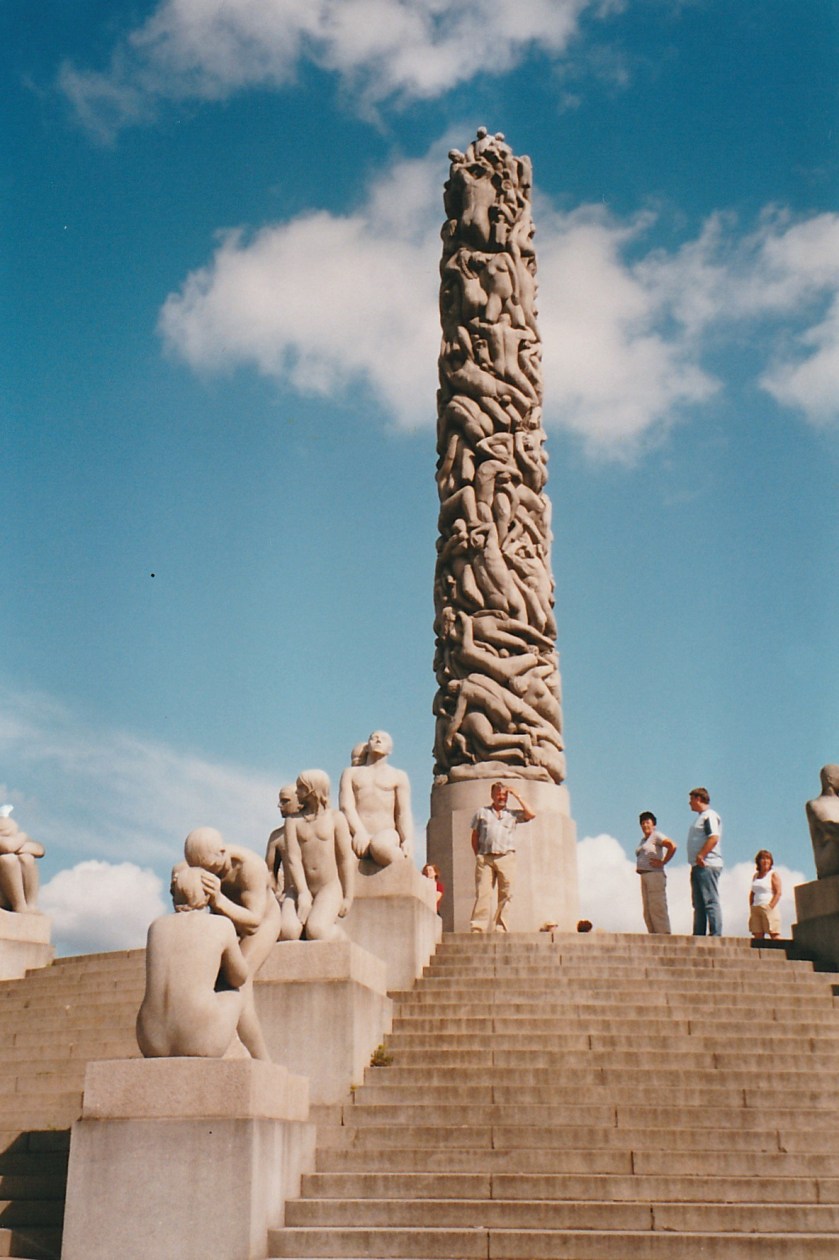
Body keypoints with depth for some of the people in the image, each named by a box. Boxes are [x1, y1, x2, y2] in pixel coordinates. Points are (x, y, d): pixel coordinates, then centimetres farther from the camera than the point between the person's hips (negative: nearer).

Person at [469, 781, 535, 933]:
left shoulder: (513, 814, 18)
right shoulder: (482, 812, 18)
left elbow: (531, 815, 3)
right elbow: (475, 836, 17)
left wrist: (517, 796, 6)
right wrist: (477, 855, 6)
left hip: (506, 858, 1)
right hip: (485, 858, -1)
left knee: (506, 895, -2)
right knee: (482, 893, -9)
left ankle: (501, 928, 2)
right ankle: (477, 928, -13)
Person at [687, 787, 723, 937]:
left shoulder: (710, 815, -8)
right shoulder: (701, 817, 23)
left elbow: (714, 837, -21)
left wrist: (701, 856, -23)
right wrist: (696, 862, 16)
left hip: (707, 865, -10)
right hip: (698, 866, 10)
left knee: (710, 901, -11)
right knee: (699, 903, 9)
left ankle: (715, 935, -12)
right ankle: (698, 934, 12)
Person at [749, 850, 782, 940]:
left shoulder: (773, 874, 2)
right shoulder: (755, 876, 19)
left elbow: (778, 892, -7)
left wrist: (770, 906, -14)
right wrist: (751, 907, 7)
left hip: (769, 908, -6)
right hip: (756, 908, 6)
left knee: (773, 934, -11)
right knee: (758, 935, -2)